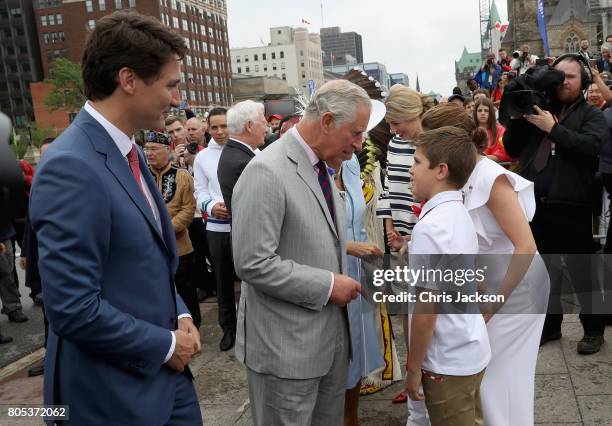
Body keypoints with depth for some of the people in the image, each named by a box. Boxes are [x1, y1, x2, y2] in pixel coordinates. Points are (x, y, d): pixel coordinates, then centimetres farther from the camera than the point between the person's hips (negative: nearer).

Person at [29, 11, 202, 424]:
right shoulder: (70, 167, -24)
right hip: (117, 391, -8)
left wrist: (180, 316, 0)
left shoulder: (130, 153, 5)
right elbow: (73, 309, -26)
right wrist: (166, 345, -14)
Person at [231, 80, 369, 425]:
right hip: (287, 346, -8)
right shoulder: (266, 172, -20)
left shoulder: (321, 167, 9)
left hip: (332, 336, 8)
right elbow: (253, 264, -24)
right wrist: (327, 285, -19)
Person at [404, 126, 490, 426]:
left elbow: (427, 306, -23)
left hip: (448, 361, -8)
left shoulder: (429, 227, -23)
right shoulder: (460, 215, 4)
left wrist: (413, 367, -13)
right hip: (472, 350, 8)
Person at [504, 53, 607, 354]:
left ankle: (593, 329, 21)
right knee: (544, 270, 15)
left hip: (571, 207, -4)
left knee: (582, 272, 5)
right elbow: (512, 150, 9)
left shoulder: (591, 115, 3)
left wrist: (553, 128, -19)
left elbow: (590, 145, -17)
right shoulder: (536, 109, 13)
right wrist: (517, 119, -5)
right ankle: (550, 324, 30)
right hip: (535, 205, 4)